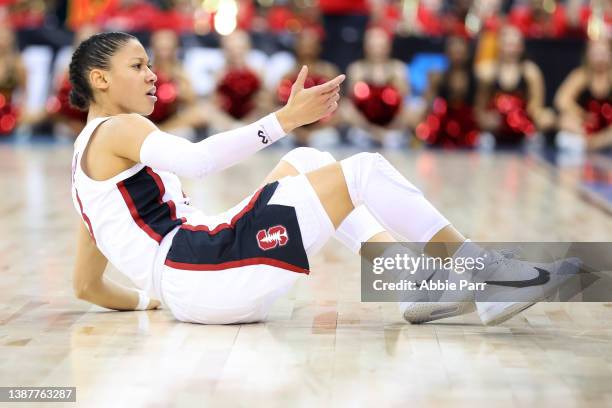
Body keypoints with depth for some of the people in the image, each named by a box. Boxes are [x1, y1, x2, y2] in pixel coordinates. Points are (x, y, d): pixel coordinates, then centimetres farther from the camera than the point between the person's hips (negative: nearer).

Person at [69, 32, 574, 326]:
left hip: (194, 288, 10)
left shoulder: (88, 161, 28)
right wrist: (286, 118, -22)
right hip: (199, 272, -10)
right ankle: (495, 276, -1)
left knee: (304, 163, 17)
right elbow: (195, 159, -22)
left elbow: (87, 285, 26)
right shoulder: (116, 130, 0)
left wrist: (154, 296, 31)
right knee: (365, 170, -10)